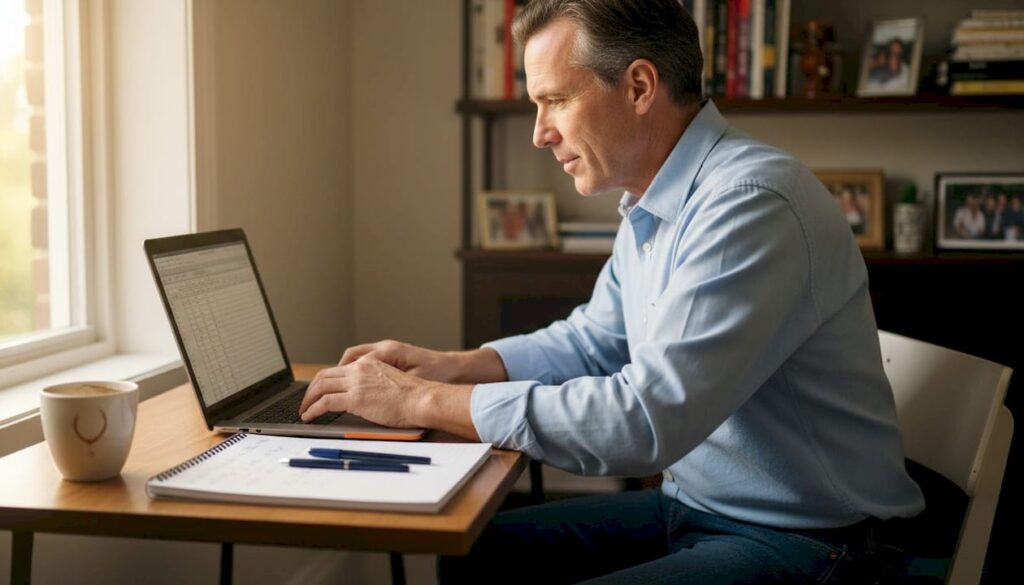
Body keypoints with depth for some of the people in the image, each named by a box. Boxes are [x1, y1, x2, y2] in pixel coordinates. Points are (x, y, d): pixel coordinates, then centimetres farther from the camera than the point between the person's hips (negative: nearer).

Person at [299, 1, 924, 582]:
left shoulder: (750, 202, -25)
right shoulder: (650, 211, 7)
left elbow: (647, 417, -30)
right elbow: (592, 342, 20)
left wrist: (421, 402, -23)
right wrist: (449, 365, 3)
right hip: (689, 506, 9)